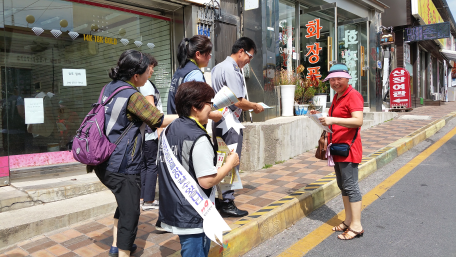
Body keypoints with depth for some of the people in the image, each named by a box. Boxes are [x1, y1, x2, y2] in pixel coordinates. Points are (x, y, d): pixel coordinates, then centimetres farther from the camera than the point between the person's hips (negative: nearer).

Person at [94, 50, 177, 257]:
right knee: (130, 214, 0)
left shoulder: (110, 88, 7)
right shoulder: (133, 96, -16)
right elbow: (160, 121, -12)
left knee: (124, 203, 25)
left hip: (104, 162, 9)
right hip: (123, 167, -9)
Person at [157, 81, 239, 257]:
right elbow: (206, 181, -25)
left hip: (171, 210, 9)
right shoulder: (198, 139, -23)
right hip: (194, 218, -8)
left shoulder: (168, 131, 4)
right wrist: (230, 163, -11)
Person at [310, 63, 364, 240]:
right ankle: (348, 221, 25)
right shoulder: (337, 97, 19)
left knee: (350, 186, -6)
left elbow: (358, 121, -23)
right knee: (342, 185, 14)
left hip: (348, 147, -10)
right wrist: (321, 117, 13)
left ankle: (356, 226, 3)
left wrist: (333, 120, -29)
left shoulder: (353, 95, -10)